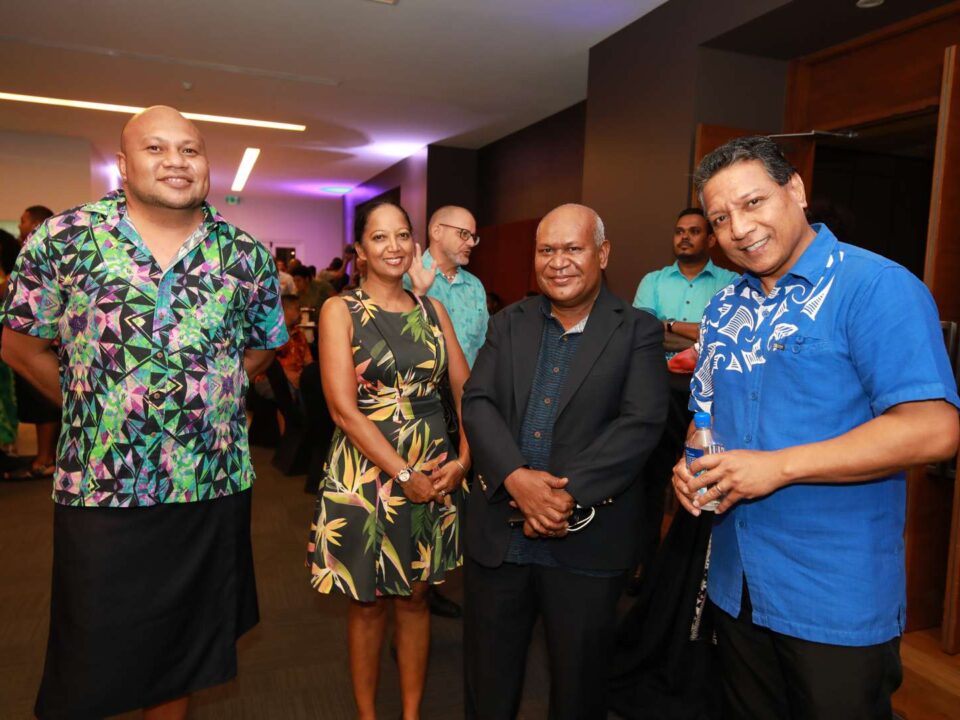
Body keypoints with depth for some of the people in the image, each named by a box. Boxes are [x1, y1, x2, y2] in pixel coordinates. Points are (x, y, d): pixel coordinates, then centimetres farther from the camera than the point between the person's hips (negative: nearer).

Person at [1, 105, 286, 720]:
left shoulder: (249, 255, 0)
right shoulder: (61, 240, -4)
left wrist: (205, 393, 3)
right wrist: (91, 405, 4)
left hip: (215, 487, 2)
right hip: (99, 488, -1)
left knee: (186, 647, 19)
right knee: (91, 663, 13)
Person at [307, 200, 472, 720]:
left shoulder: (432, 309, 7)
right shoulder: (339, 310, -5)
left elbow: (466, 391, 5)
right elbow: (343, 407, -13)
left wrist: (463, 459, -10)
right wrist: (403, 475, -16)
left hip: (436, 472, 4)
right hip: (366, 473, -3)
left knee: (415, 595, 15)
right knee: (368, 602, 11)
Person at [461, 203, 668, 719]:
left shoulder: (638, 331, -2)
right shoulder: (509, 324, 7)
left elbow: (642, 421, -13)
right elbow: (477, 403, -3)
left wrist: (568, 492, -21)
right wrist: (516, 476, -19)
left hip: (586, 541, -2)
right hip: (498, 533, 3)